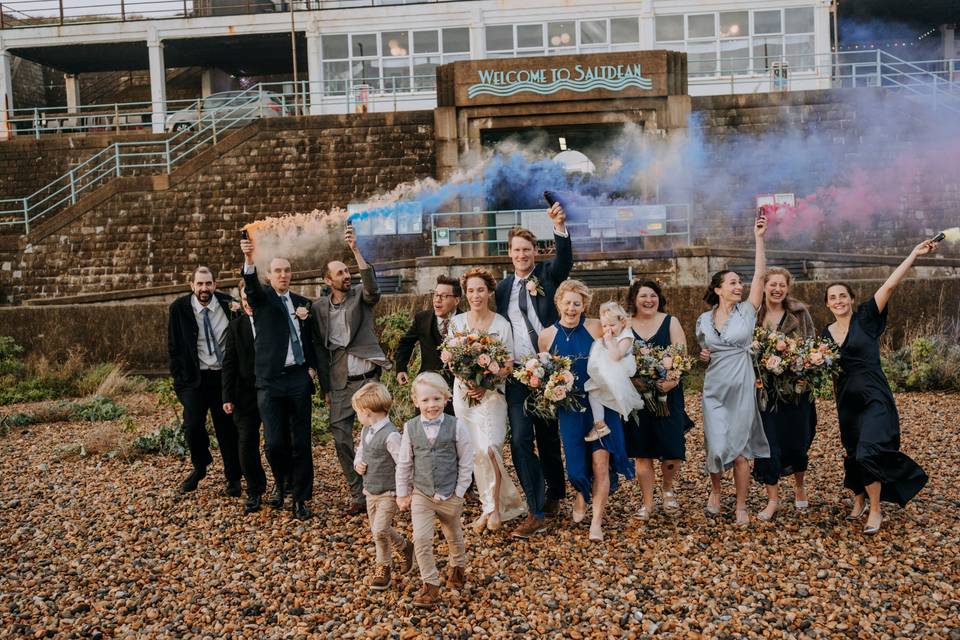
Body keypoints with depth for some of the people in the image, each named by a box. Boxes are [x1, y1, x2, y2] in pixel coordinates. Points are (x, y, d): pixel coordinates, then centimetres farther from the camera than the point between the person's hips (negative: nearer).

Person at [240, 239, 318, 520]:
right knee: (274, 442, -5)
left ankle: (300, 499, 15)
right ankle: (281, 482, 26)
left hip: (299, 379, 3)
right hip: (270, 381, -2)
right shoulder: (261, 297, 4)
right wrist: (249, 260, -40)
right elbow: (251, 285, -20)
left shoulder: (302, 303, 13)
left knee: (301, 442, 4)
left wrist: (312, 367, 3)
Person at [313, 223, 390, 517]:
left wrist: (355, 250, -32)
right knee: (341, 440, 2)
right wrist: (326, 388, 9)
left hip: (367, 376, -3)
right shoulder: (319, 307, 8)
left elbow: (373, 286, -25)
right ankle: (358, 496, 14)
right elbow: (320, 347, 11)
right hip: (340, 382, 3)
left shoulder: (361, 295, 0)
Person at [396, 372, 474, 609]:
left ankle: (457, 567, 49)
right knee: (421, 539, -11)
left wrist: (459, 492, -6)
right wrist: (402, 494, 6)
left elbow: (466, 462, -6)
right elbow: (404, 463, 3)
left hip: (450, 496, 0)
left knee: (453, 536, 21)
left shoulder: (456, 426, -12)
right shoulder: (410, 428, -7)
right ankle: (430, 586, 3)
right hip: (421, 495, 0)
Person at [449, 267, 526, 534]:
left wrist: (486, 385, -15)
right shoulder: (457, 322, 5)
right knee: (475, 452, 6)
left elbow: (508, 365, -1)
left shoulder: (501, 324, -3)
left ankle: (493, 507, 1)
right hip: (463, 392, 3)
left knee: (489, 448, -16)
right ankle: (491, 505, 19)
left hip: (491, 394, -3)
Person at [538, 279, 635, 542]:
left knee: (601, 463, -8)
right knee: (577, 460, 8)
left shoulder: (596, 328, -5)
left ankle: (596, 521, 5)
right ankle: (581, 496, 42)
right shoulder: (547, 335, 1)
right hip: (569, 406, 2)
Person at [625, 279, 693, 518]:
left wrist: (673, 380, -22)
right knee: (642, 451, 4)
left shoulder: (670, 322, 3)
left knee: (672, 447, -2)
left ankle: (667, 489, 28)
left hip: (667, 393, 0)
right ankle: (647, 503, 17)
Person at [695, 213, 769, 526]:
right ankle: (715, 491, 22)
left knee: (740, 451, 1)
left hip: (742, 390, -1)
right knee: (718, 447, -6)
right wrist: (702, 356, -4)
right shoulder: (704, 319, 6)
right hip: (714, 391, 1)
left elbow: (760, 275, -9)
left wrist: (759, 238, -14)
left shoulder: (747, 311, 0)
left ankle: (741, 507, 15)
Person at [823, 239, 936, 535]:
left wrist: (914, 253, -22)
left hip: (875, 399, -5)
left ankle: (875, 509, 2)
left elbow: (889, 285, -16)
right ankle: (859, 499, 37)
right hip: (847, 401, 5)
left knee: (868, 453, -16)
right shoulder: (825, 334, 7)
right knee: (853, 454, 13)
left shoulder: (865, 318, -5)